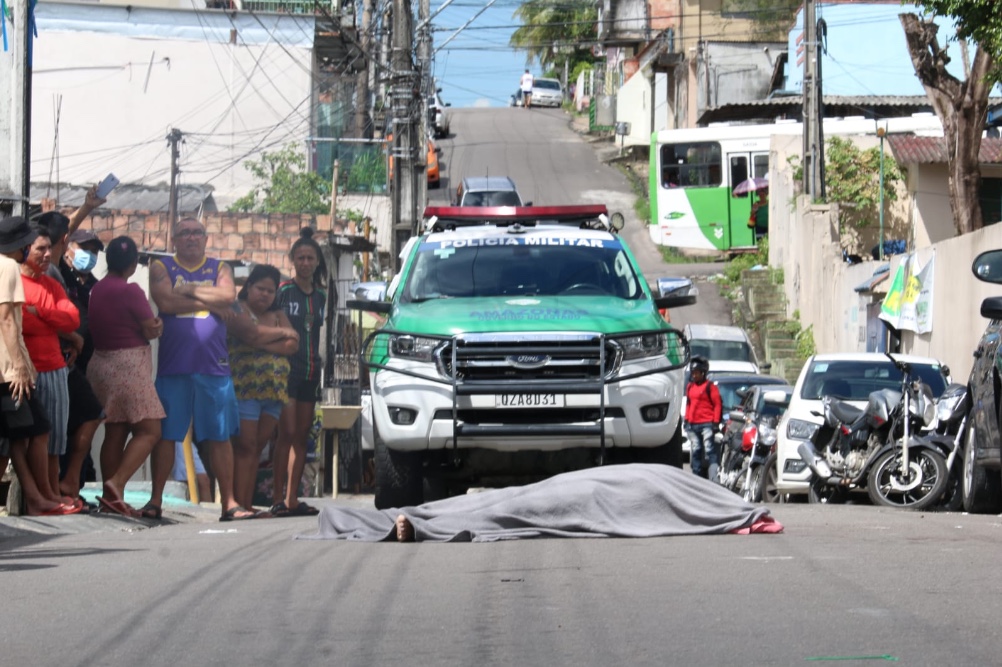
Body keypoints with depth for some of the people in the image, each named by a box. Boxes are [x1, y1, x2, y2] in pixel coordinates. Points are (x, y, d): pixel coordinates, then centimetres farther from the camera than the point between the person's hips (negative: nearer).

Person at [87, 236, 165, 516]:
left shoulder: (97, 289, 9)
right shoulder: (130, 291, -14)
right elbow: (152, 330, -12)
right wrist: (156, 325, 12)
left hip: (101, 363, 8)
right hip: (128, 364, -8)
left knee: (115, 432, 9)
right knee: (149, 430, -7)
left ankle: (110, 498, 6)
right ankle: (116, 483, -23)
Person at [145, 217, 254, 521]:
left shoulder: (219, 268, 13)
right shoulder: (161, 267, 7)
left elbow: (228, 296, -7)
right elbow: (165, 302, -10)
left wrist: (189, 290, -7)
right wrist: (208, 302, -6)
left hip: (213, 365, 1)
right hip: (173, 365, -1)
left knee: (220, 436, 2)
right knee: (164, 434, 0)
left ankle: (229, 502, 4)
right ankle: (155, 500, 8)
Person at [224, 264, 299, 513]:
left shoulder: (278, 315, 20)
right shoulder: (237, 310, 2)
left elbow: (292, 346, 5)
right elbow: (251, 333, -17)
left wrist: (262, 342, -8)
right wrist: (281, 333, -2)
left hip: (275, 390, 6)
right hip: (245, 389, -6)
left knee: (257, 449, 4)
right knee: (245, 447, -10)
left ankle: (248, 504, 4)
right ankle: (239, 504, -12)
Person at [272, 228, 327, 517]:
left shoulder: (320, 296, 14)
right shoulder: (283, 291, -2)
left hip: (310, 372, 6)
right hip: (286, 369, -6)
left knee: (301, 436, 5)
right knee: (287, 433, -12)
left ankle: (293, 498, 7)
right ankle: (278, 498, -13)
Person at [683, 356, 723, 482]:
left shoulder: (710, 386, -3)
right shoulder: (690, 387, 16)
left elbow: (718, 405, -4)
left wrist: (716, 422, -10)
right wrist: (686, 420, 18)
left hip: (707, 424, -7)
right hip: (692, 425, 7)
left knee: (710, 451, -12)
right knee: (695, 452, 9)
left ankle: (713, 480, -17)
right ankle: (697, 476, 15)